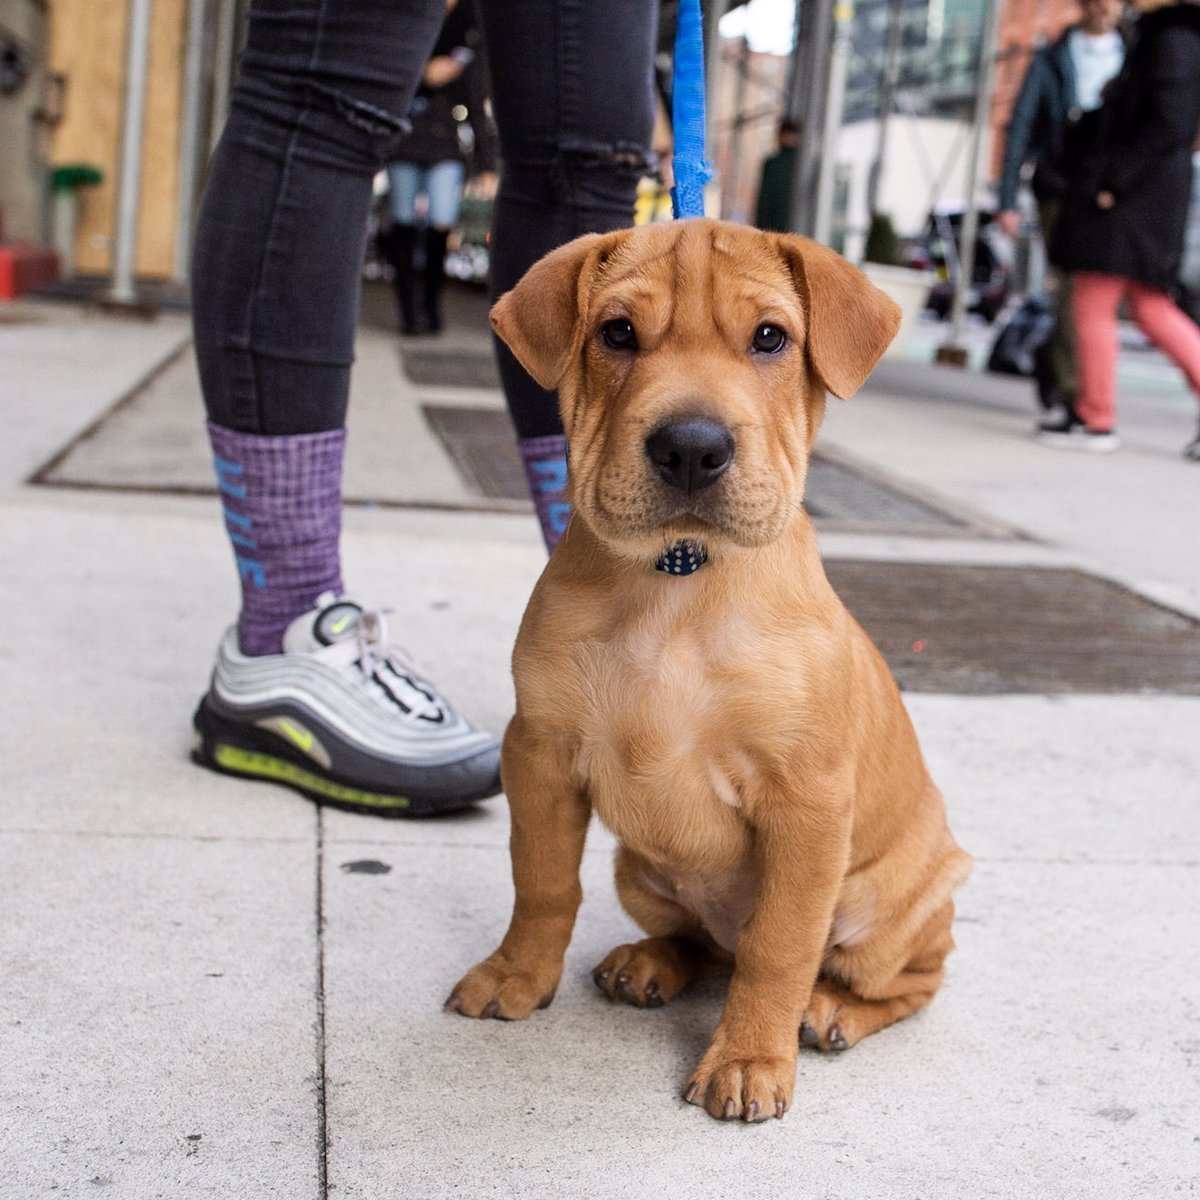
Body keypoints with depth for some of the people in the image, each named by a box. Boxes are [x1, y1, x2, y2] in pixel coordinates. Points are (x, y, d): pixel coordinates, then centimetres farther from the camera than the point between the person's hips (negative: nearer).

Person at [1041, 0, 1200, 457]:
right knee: (1150, 308, 11)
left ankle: (1095, 419, 6)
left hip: (1133, 194, -10)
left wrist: (1113, 178, -21)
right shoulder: (1156, 37, 17)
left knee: (1092, 304, -2)